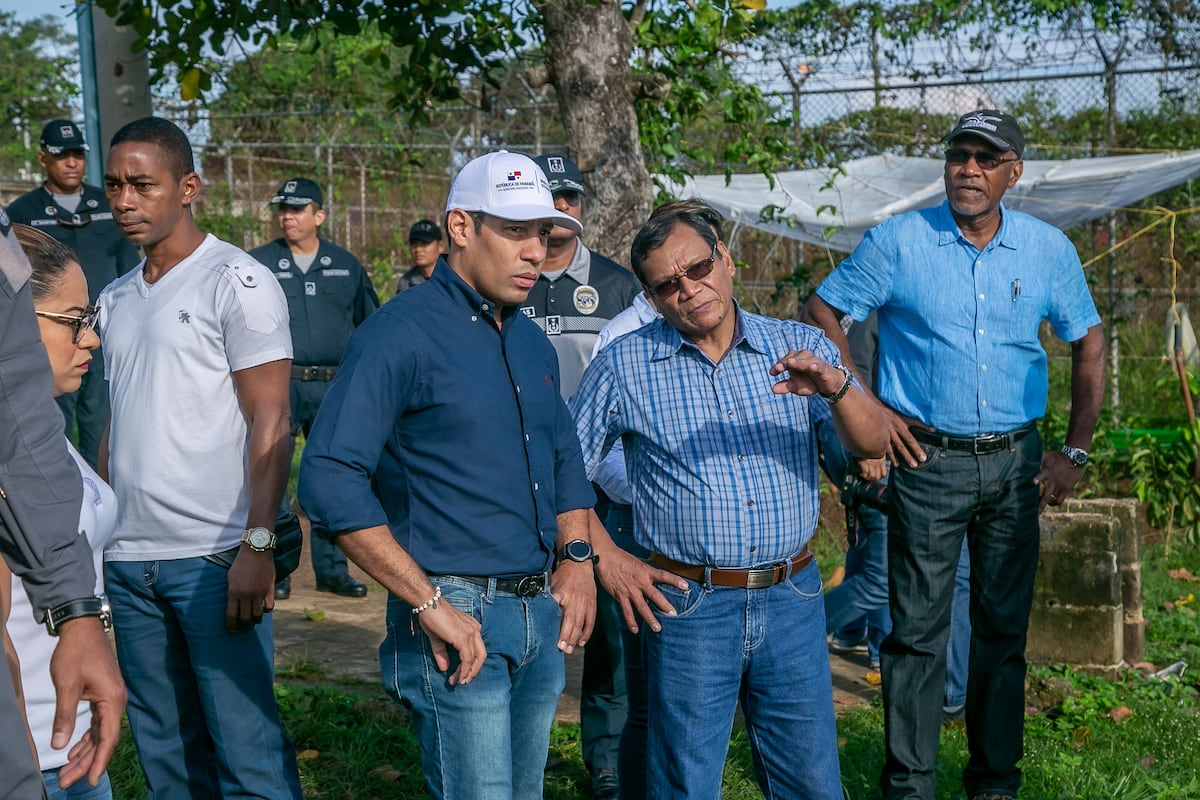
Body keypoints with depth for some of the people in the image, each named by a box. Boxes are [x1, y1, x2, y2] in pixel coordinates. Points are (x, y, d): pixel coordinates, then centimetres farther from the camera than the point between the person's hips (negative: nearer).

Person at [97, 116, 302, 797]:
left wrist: (257, 548, -18)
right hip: (128, 559, 7)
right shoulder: (115, 299, 15)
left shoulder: (238, 282, -5)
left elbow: (270, 423, -10)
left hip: (214, 556, -6)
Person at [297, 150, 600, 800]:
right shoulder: (400, 334, -13)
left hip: (542, 617, 8)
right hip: (458, 622, -8)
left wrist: (576, 558, 9)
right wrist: (429, 606, -21)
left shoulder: (531, 342, 13)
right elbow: (329, 478, -22)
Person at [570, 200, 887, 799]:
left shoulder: (799, 348, 3)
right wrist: (607, 559, -5)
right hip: (688, 605, -1)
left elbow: (871, 445, -6)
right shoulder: (624, 366, 0)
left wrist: (836, 388, -25)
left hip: (792, 599, 2)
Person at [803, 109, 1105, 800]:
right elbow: (821, 313, 2)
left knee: (1005, 627, 11)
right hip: (928, 459, -3)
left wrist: (1077, 451, 7)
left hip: (1016, 463, 3)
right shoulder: (899, 242, -5)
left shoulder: (1049, 249, 3)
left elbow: (1089, 343, 13)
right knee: (919, 629, -1)